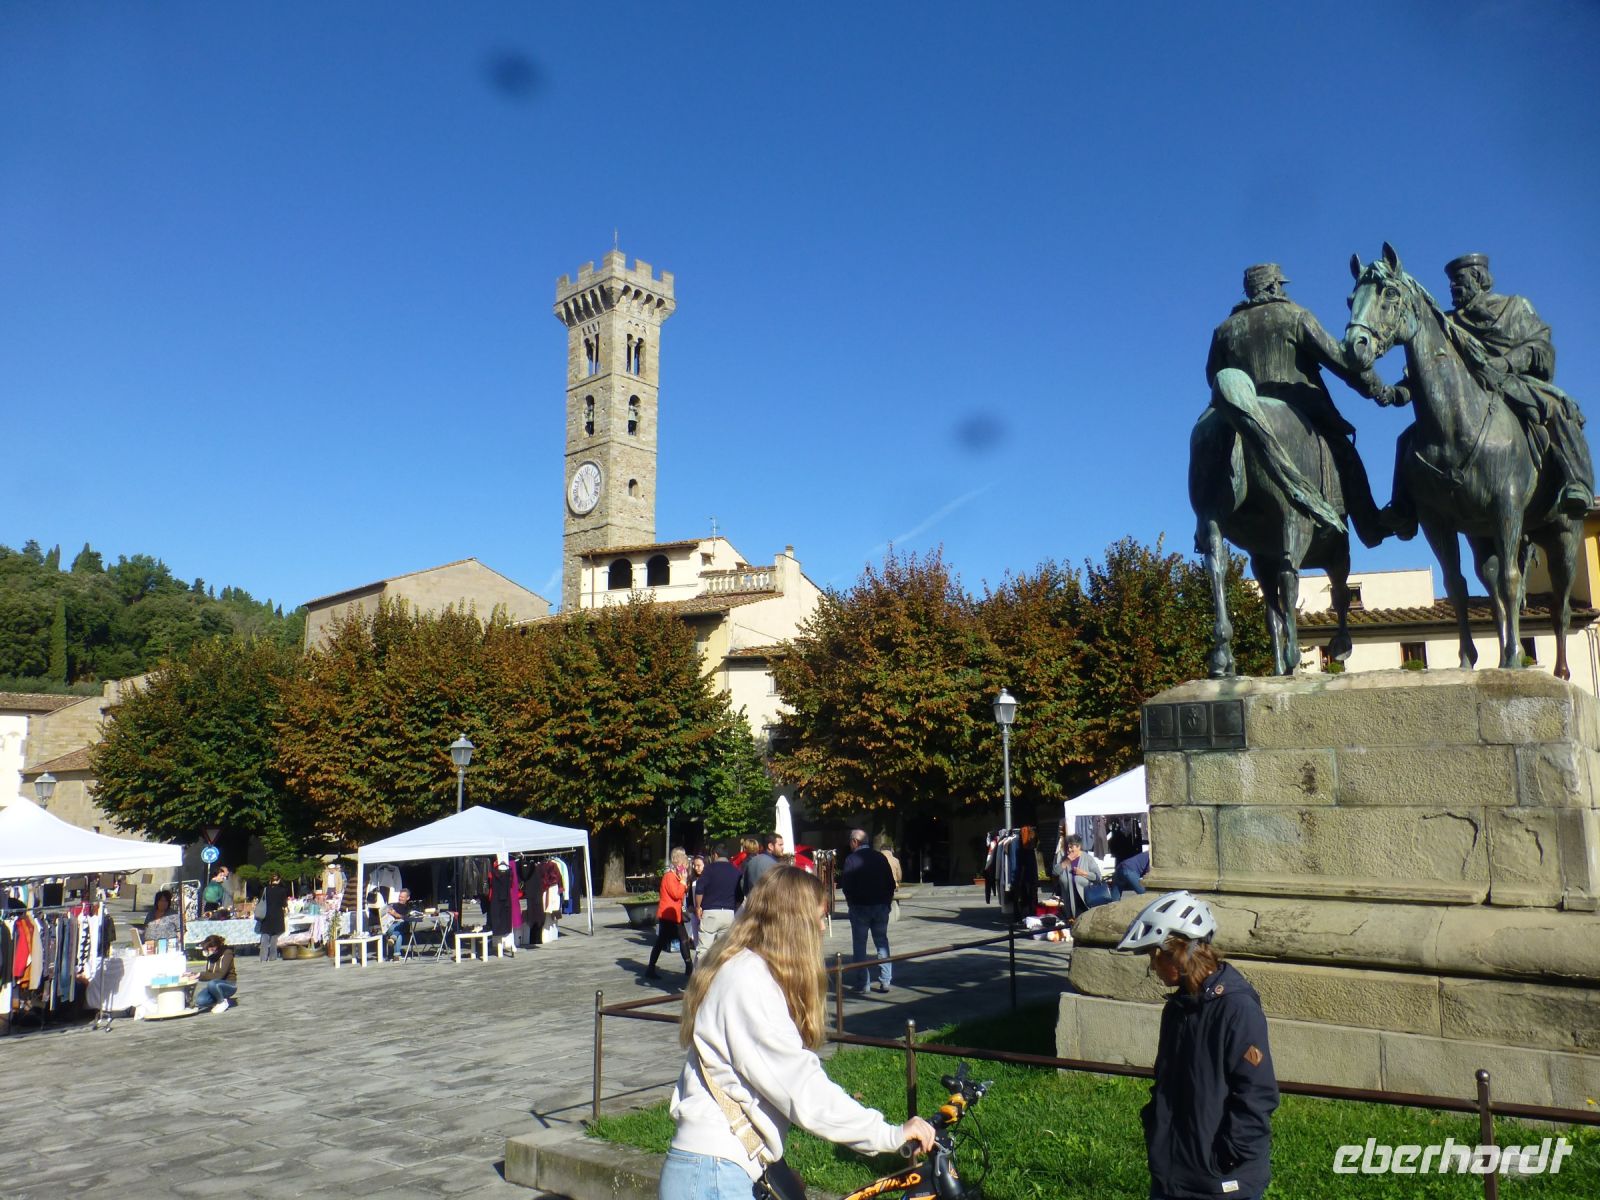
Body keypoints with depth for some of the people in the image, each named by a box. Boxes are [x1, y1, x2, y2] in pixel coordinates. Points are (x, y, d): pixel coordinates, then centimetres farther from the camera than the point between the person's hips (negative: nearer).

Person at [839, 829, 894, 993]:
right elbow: (891, 882, 5)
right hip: (881, 906, 4)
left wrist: (851, 902, 4)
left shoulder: (851, 860, -10)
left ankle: (863, 983, 3)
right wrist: (887, 900, 13)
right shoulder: (881, 858, 3)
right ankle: (885, 981, 7)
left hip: (860, 907, -4)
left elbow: (846, 884, -11)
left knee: (859, 945, 4)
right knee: (882, 942, 10)